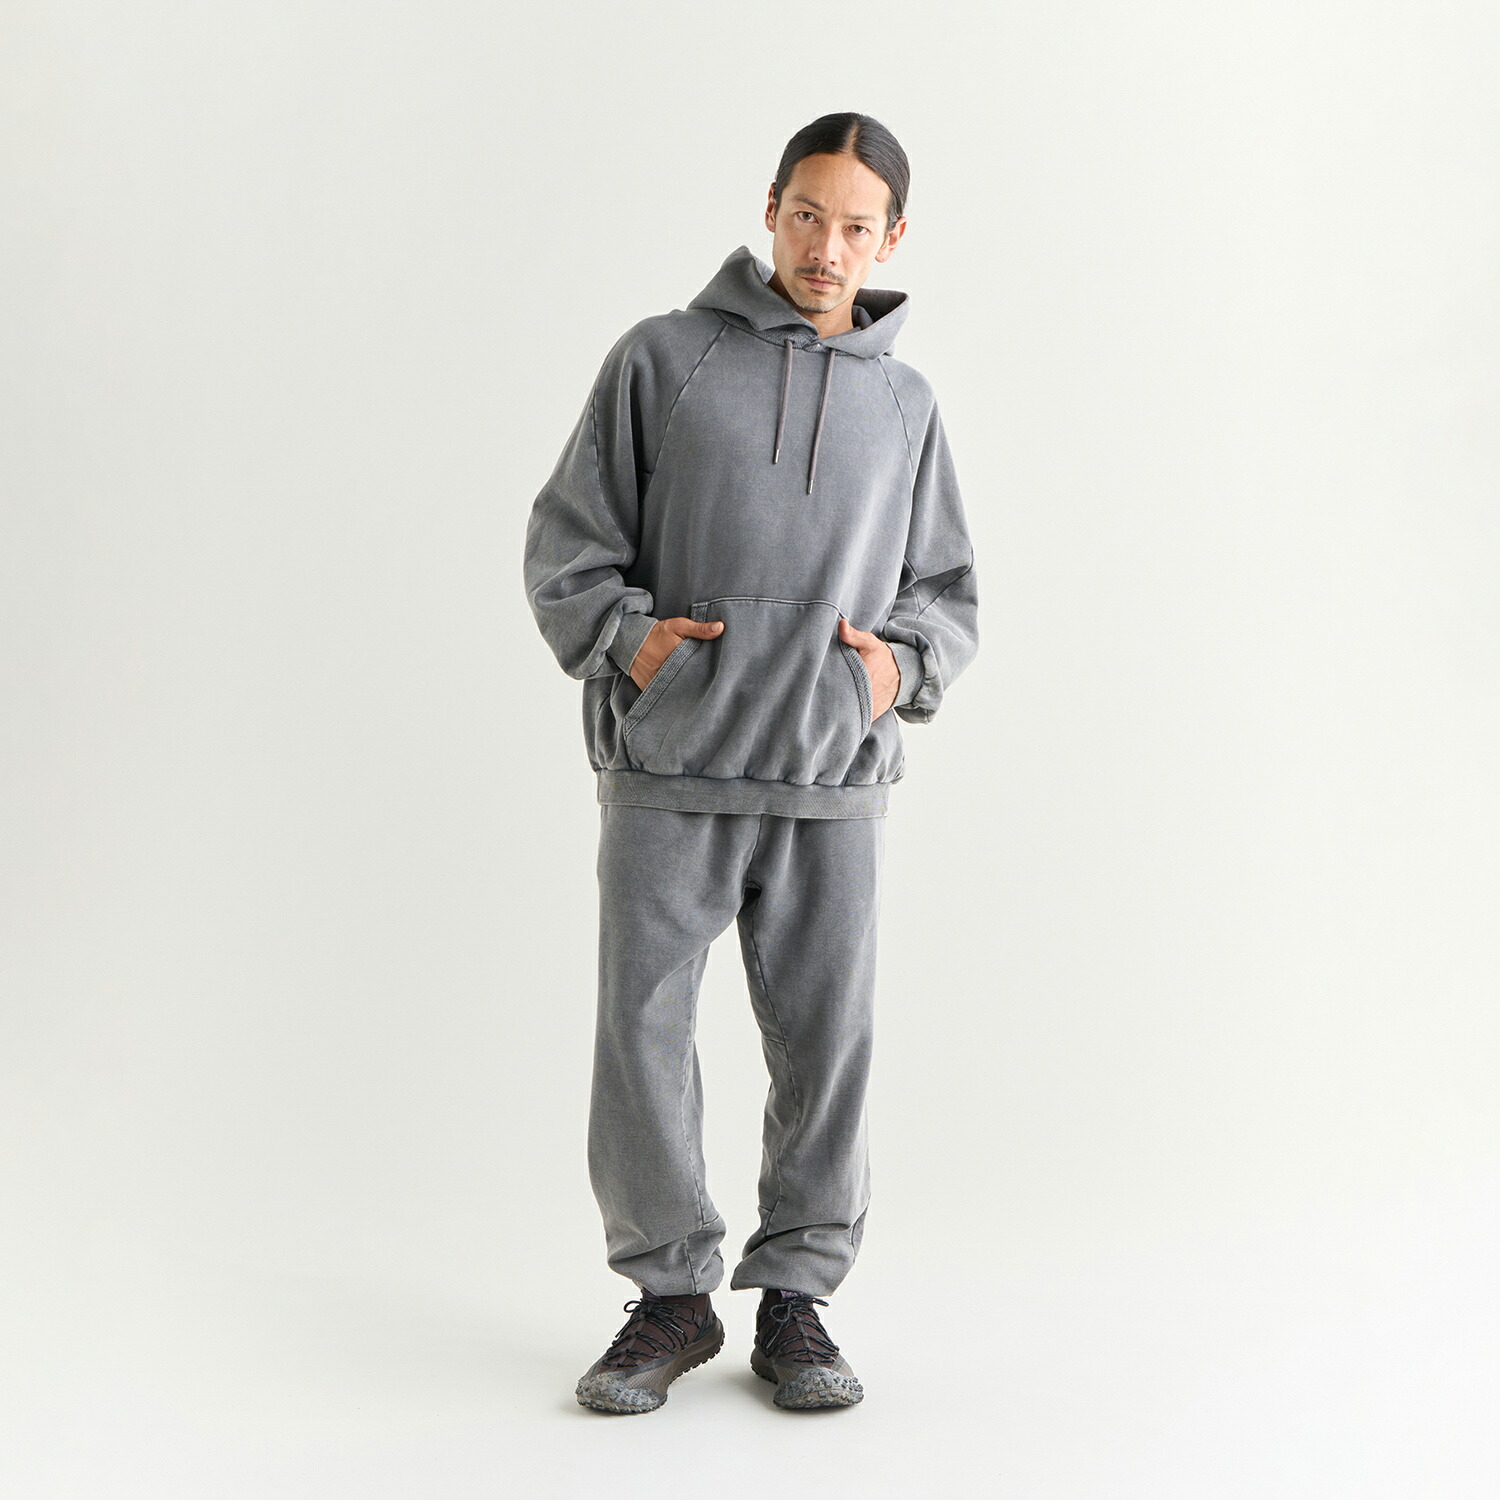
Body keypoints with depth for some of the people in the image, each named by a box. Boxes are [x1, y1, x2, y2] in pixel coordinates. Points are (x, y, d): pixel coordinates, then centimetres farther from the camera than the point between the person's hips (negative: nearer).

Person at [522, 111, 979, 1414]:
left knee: (826, 1045, 5)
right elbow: (568, 541, 5)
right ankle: (672, 1295, 18)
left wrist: (904, 662, -2)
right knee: (643, 1039, 1)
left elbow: (949, 591, 17)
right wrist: (621, 635, -12)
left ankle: (796, 1299, 21)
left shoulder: (906, 406, 12)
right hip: (667, 776, -2)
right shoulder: (662, 360, 4)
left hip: (833, 782, 2)